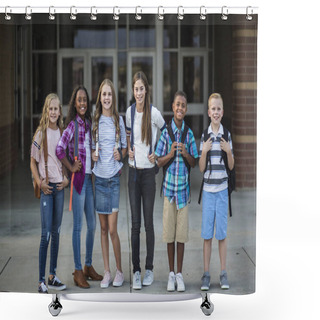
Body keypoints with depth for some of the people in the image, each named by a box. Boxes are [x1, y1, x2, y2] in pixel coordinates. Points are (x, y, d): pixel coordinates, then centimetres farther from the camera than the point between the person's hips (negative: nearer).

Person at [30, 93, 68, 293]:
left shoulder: (63, 133, 7)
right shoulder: (41, 133, -5)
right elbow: (33, 162, -1)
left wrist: (66, 178, 3)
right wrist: (39, 182, -11)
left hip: (59, 186, 5)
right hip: (46, 187, -5)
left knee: (56, 232, 10)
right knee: (46, 234, -7)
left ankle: (53, 276, 18)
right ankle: (42, 280, -3)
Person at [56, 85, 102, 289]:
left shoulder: (89, 123, 12)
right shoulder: (73, 125, -9)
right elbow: (60, 149, -19)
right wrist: (71, 167, -12)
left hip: (89, 178, 7)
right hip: (78, 179, -7)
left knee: (92, 225, 12)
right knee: (78, 226, -3)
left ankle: (88, 266, 24)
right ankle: (78, 271, 3)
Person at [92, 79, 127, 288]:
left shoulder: (119, 120, 2)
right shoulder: (95, 121, 6)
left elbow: (125, 146, 10)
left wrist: (121, 155, -10)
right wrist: (92, 155, -5)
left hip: (114, 177, -2)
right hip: (99, 177, 2)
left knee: (112, 229, -5)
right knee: (103, 228, 7)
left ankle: (120, 271, 10)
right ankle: (107, 271, 15)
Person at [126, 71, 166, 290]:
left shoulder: (154, 113, -9)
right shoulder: (130, 112, 5)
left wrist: (157, 153, 0)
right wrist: (128, 149, 9)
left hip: (149, 171, -3)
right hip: (134, 171, 4)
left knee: (148, 222, 1)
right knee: (135, 224, 3)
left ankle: (149, 268, 14)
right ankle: (136, 271, 8)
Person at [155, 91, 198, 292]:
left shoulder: (189, 133, 3)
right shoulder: (166, 132, -1)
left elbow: (194, 163, 7)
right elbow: (159, 162, 2)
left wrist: (186, 154, -13)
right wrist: (170, 154, -16)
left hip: (183, 187, 1)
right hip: (169, 186, -1)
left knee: (182, 233, 3)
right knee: (169, 232, 4)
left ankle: (180, 274, 13)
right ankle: (171, 273, 15)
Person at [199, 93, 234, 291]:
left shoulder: (227, 135, 2)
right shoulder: (204, 136, 2)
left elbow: (231, 166, 6)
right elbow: (201, 168, 2)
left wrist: (229, 151, -12)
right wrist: (204, 151, -14)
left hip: (222, 189, 0)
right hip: (208, 189, 0)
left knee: (222, 233, 4)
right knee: (207, 233, 3)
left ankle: (223, 273, 12)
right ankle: (206, 274, 10)